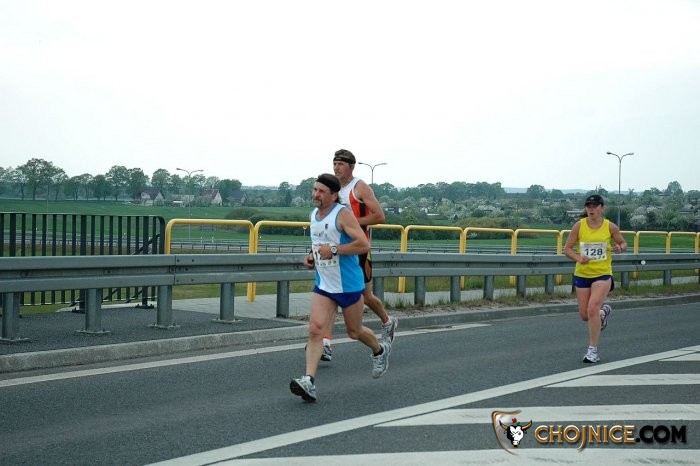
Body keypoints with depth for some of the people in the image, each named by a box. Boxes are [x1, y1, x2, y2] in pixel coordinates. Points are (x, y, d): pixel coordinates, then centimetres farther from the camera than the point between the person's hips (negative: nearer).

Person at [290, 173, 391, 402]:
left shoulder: (343, 214, -15)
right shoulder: (313, 215, 9)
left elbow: (364, 245, -24)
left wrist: (333, 250, -24)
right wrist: (312, 256, 8)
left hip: (349, 286, -5)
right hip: (323, 285, 6)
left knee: (355, 332, 12)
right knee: (315, 329, -13)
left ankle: (380, 350, 44)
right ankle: (308, 381, -20)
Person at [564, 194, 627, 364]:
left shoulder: (610, 227, -3)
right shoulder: (579, 226, -3)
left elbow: (623, 243, 12)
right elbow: (567, 248, 1)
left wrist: (620, 248, -12)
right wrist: (579, 258, -18)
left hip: (603, 274, -2)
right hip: (582, 274, 2)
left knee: (592, 309, -20)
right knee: (584, 315, 8)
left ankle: (593, 350, -7)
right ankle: (604, 311, 45)